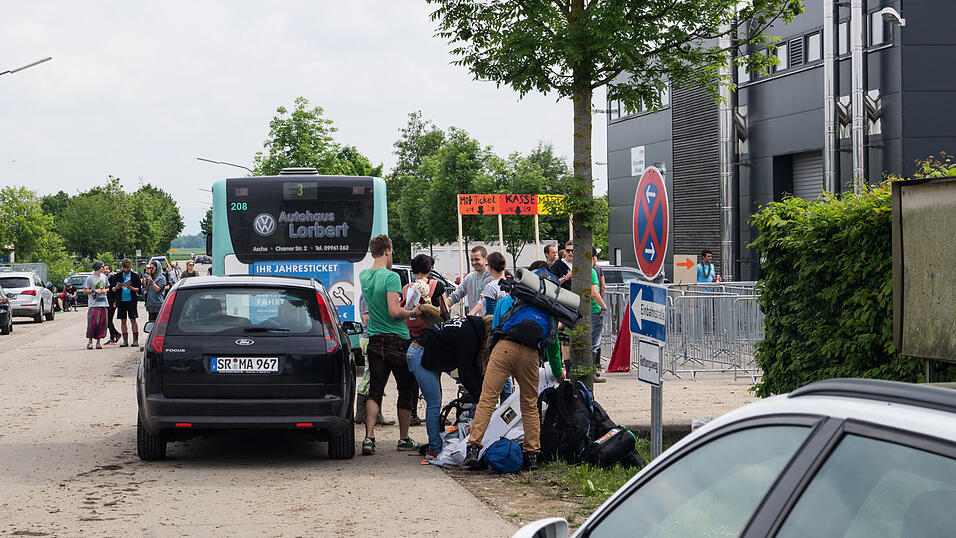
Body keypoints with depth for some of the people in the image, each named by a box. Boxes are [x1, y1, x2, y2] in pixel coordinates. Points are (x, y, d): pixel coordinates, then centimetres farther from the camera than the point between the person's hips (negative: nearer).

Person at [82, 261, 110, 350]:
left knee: (102, 323, 2)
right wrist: (94, 291, -12)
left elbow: (107, 288, 23)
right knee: (93, 323, -9)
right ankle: (90, 341, 1)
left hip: (104, 303, 5)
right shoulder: (90, 278, -3)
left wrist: (105, 290, 1)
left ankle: (98, 341, 9)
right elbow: (85, 290, -2)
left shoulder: (104, 277, 12)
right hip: (94, 304, -5)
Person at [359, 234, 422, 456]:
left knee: (374, 391, 4)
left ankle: (369, 437, -10)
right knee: (406, 390, 8)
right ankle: (404, 439, 14)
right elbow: (394, 312, -21)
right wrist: (412, 312, -5)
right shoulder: (391, 277, -15)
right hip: (398, 341, -6)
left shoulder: (363, 277, 7)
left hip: (375, 341, 6)